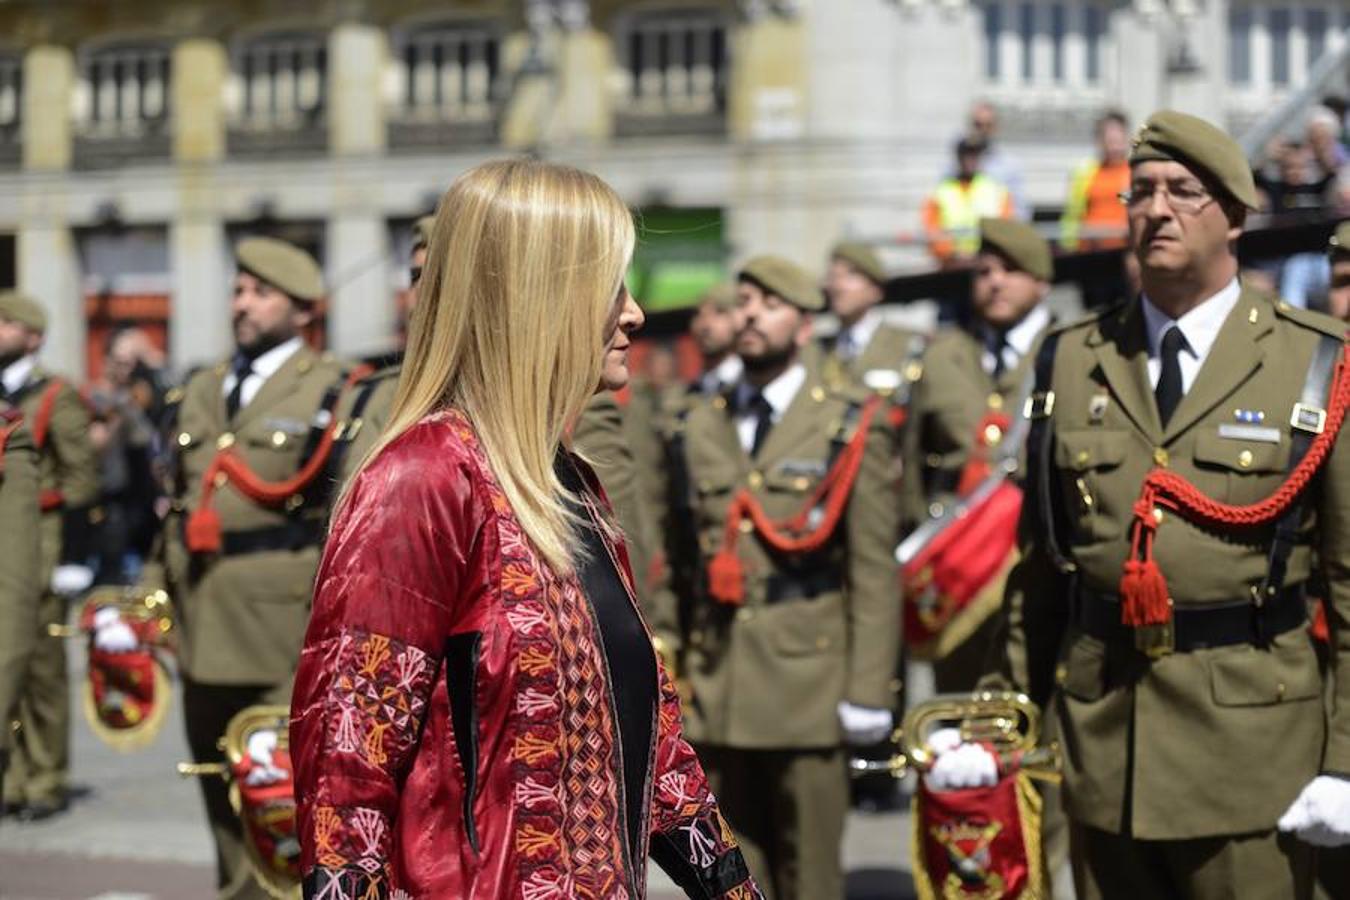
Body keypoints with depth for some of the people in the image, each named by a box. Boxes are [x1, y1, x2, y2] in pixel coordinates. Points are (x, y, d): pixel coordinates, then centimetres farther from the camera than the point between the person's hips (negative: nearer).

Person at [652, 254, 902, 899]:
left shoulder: (851, 430, 2)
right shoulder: (694, 430, 13)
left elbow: (875, 573, -2)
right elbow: (675, 563, 14)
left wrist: (868, 692, -8)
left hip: (807, 691, -3)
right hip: (713, 693, 3)